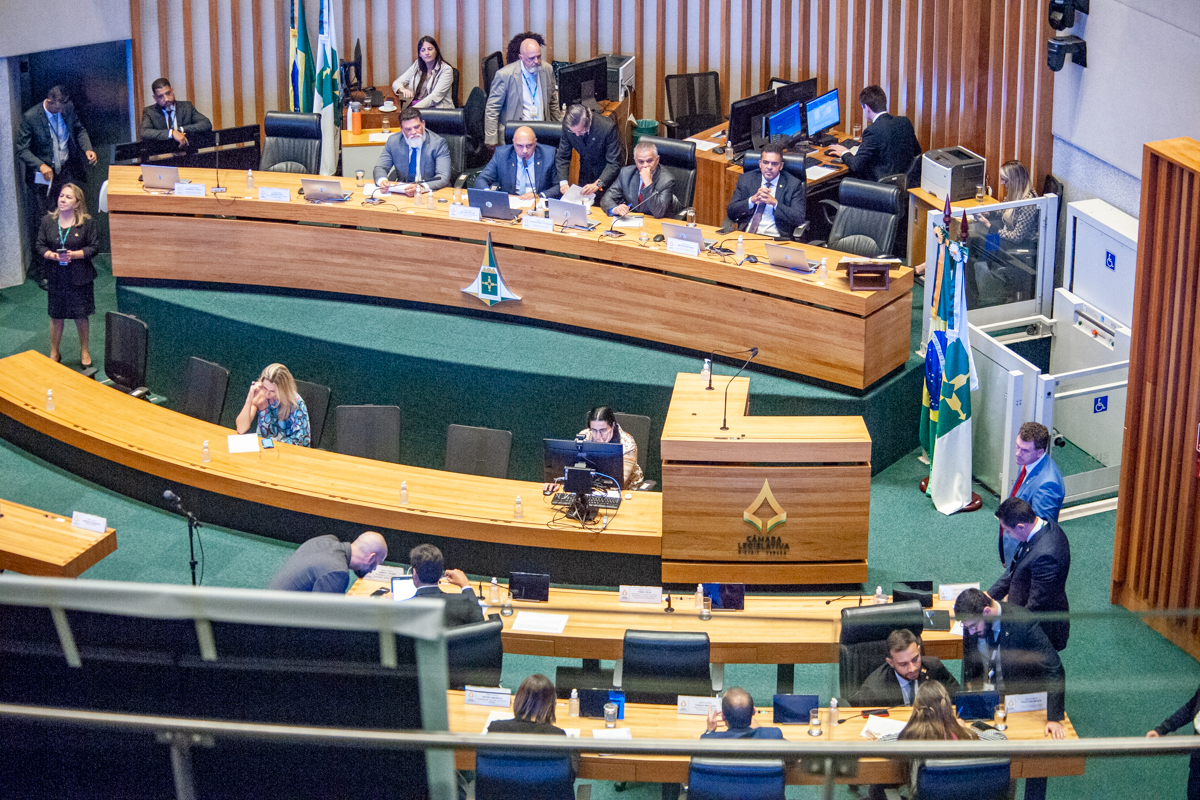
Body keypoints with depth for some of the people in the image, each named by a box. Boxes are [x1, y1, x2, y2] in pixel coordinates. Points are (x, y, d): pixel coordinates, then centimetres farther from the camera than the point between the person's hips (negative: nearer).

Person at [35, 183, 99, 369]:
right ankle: (54, 353, 26)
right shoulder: (47, 221, -2)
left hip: (80, 276, -2)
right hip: (55, 277, 2)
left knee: (81, 315, 10)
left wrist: (75, 254, -22)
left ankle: (84, 352, 29)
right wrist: (52, 255, -19)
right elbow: (39, 246, 1)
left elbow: (94, 247, -8)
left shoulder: (87, 222, -9)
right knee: (56, 316, 11)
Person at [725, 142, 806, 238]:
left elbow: (799, 219, -1)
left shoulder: (793, 184, 6)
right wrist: (752, 200, -8)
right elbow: (730, 211, 9)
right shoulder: (746, 179, 14)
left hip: (776, 238, -2)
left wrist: (774, 202, -12)